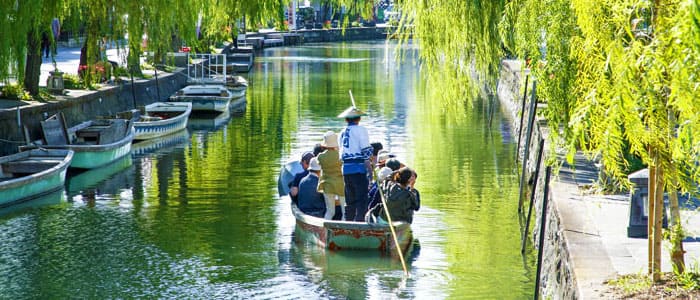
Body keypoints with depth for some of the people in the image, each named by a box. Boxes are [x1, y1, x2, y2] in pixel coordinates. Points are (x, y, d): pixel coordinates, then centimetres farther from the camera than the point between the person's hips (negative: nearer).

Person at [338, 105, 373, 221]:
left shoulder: (342, 133, 16)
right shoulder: (360, 130, -3)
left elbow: (342, 152, 15)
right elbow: (366, 150, -9)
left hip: (346, 168, 6)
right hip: (359, 168, -6)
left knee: (350, 200, 13)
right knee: (362, 199, -5)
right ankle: (360, 220, -14)